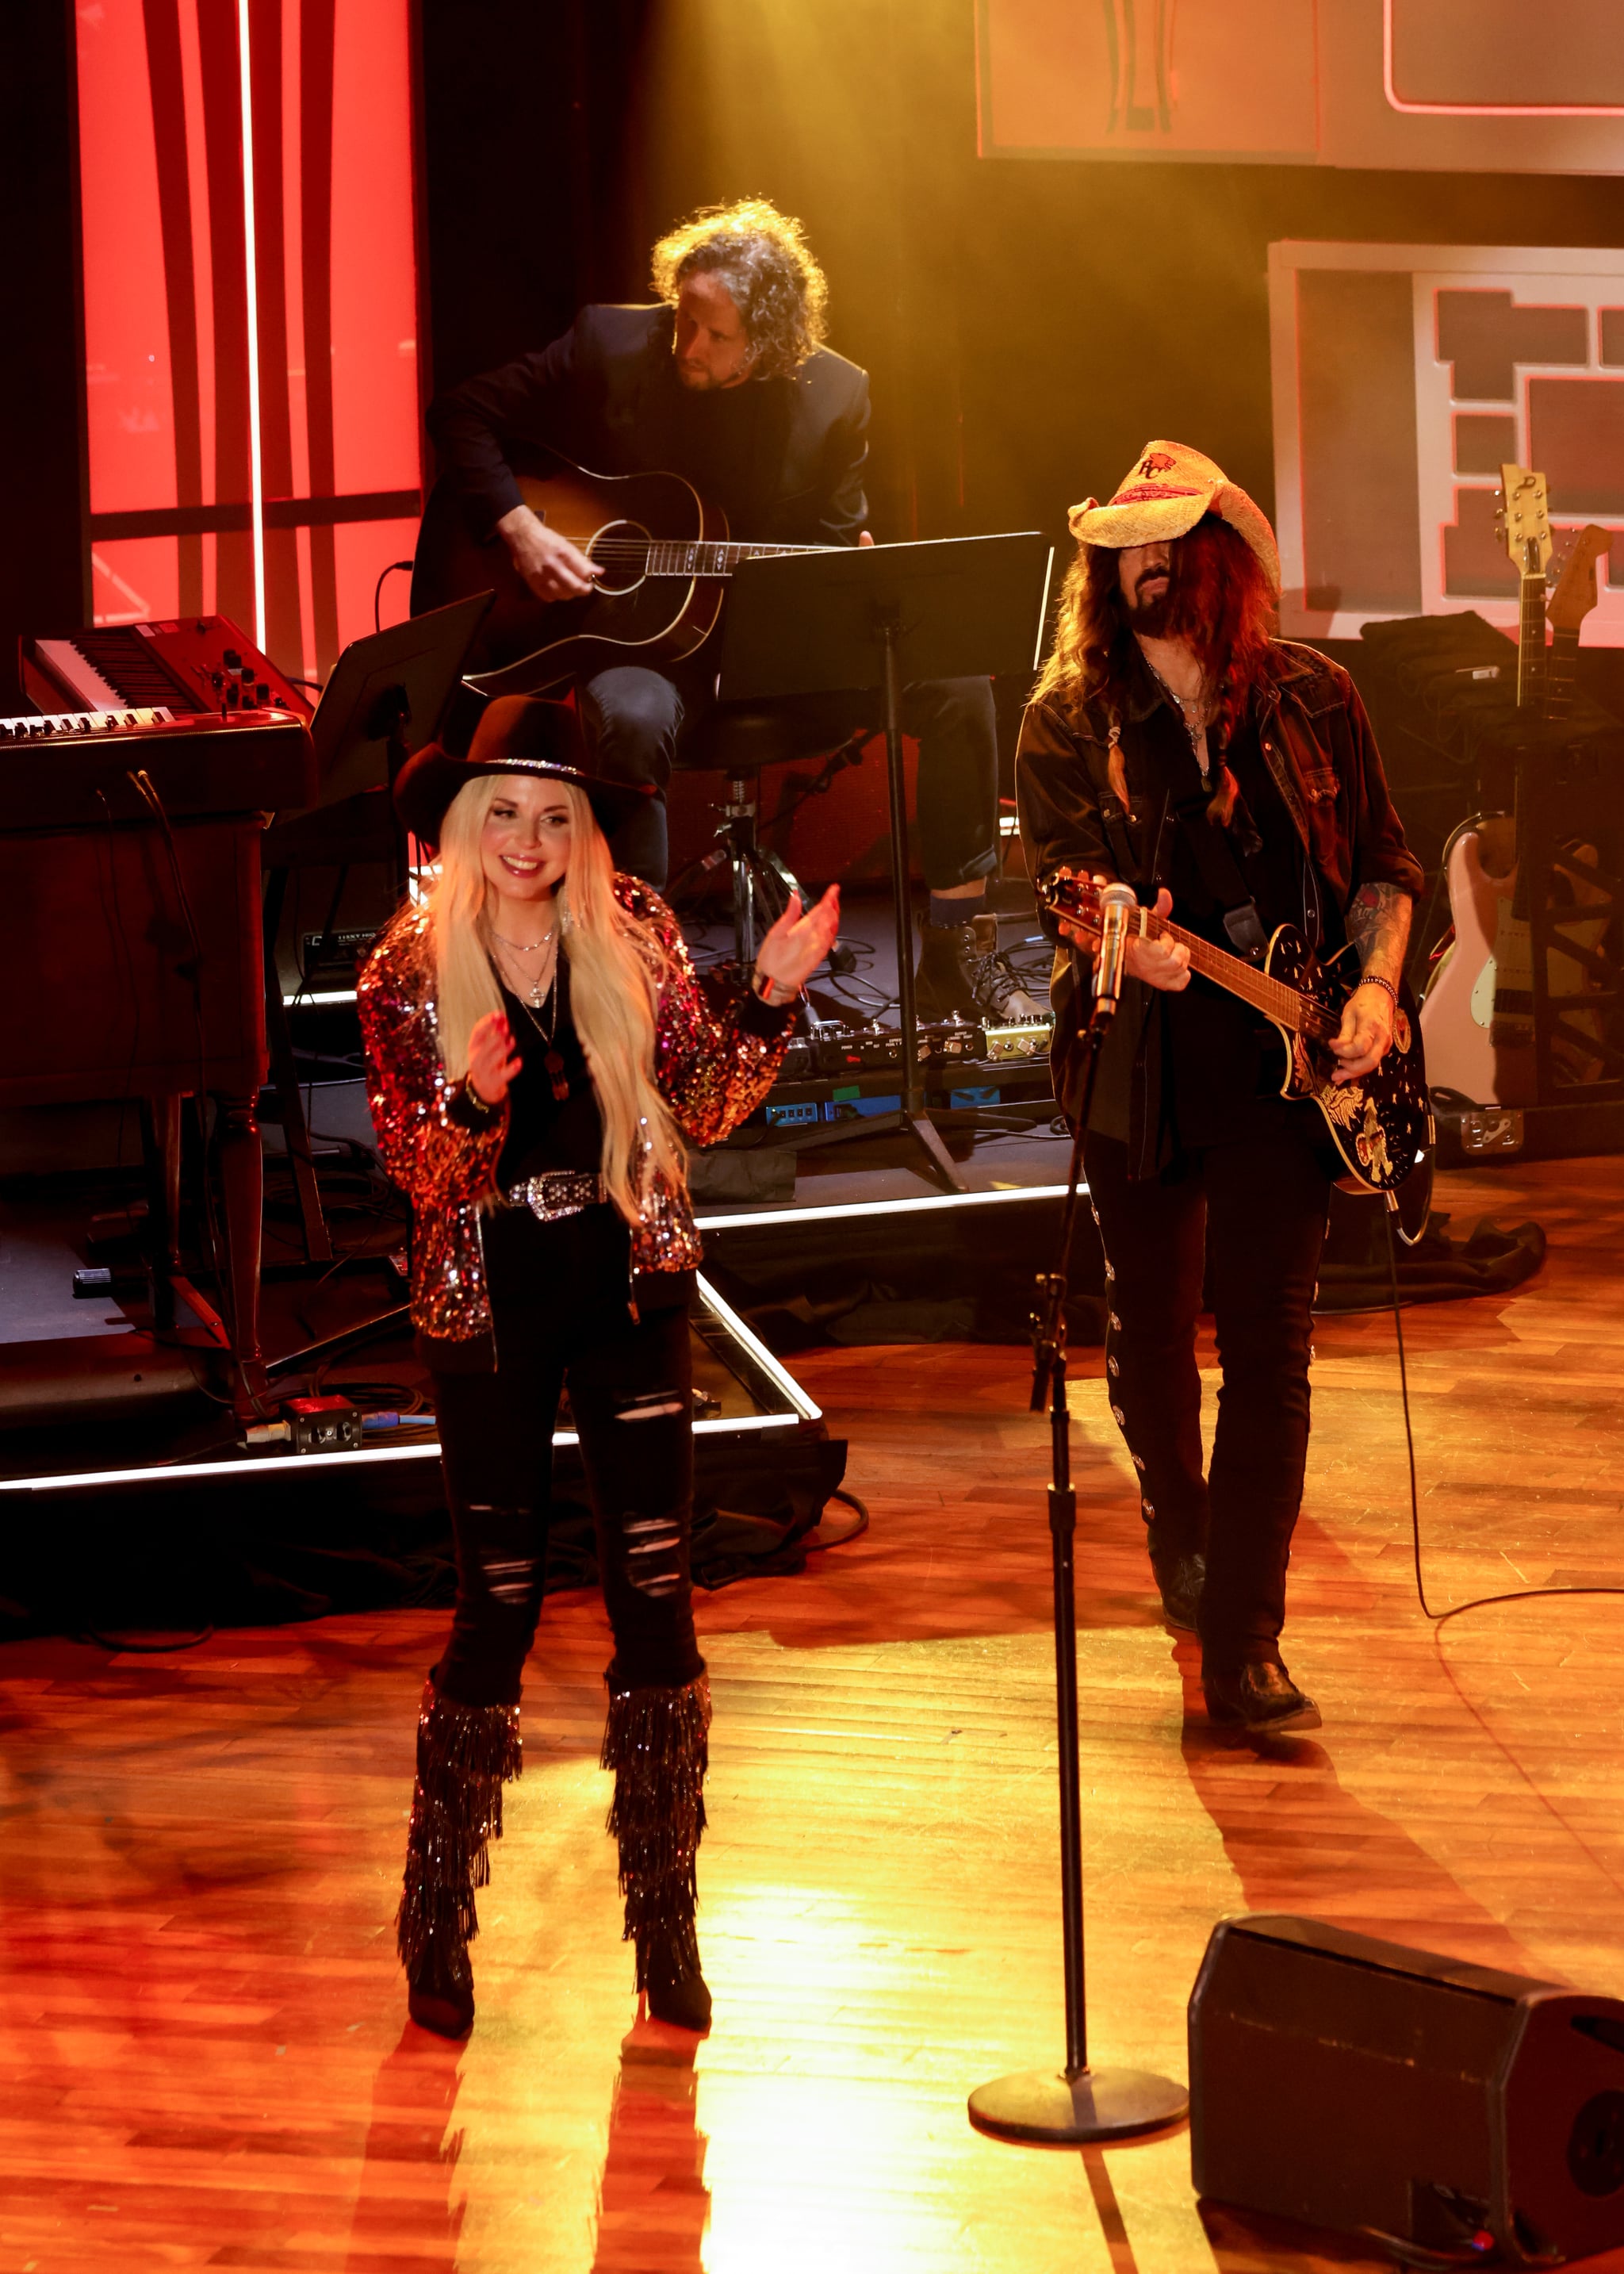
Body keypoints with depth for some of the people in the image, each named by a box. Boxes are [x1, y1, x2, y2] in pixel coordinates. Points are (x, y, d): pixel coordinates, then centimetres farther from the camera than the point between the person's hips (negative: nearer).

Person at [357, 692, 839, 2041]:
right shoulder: (409, 972, -4)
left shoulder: (633, 934, 1)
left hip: (630, 1293, 2)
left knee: (656, 1592, 0)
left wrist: (769, 1000, -13)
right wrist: (474, 1099, -27)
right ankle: (437, 1923, 17)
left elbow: (705, 1107, 2)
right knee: (501, 1601, 1)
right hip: (488, 1310, -2)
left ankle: (667, 1928, 11)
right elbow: (420, 1172, -8)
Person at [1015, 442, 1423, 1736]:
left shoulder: (1313, 702, 6)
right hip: (1142, 1070, 1)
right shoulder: (1068, 725, 2)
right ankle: (1183, 1542, 40)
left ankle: (1246, 1644, -7)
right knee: (1151, 1331, 12)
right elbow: (1061, 888, -10)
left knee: (1270, 1345, -8)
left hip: (1287, 1065, -1)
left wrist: (1376, 988, -5)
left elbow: (1385, 864, 12)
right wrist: (1126, 945, -32)